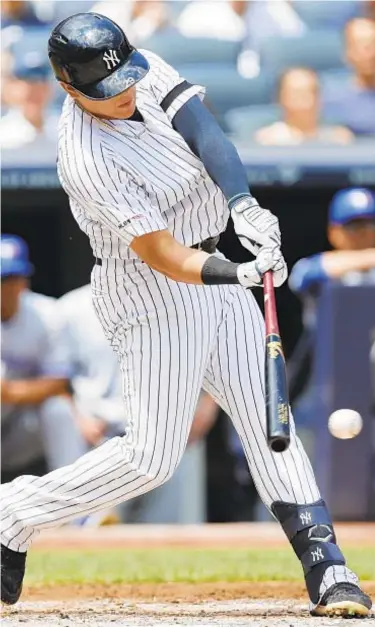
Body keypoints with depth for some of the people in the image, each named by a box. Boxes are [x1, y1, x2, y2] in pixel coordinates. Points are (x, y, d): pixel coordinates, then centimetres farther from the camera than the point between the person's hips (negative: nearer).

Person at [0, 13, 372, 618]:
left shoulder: (142, 69, -6)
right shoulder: (88, 160, -27)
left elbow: (199, 124, -16)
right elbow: (157, 251, -30)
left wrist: (244, 203, -31)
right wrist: (239, 274, -44)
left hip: (209, 266, 8)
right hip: (153, 293, -8)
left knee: (269, 421, 1)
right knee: (152, 458, -5)